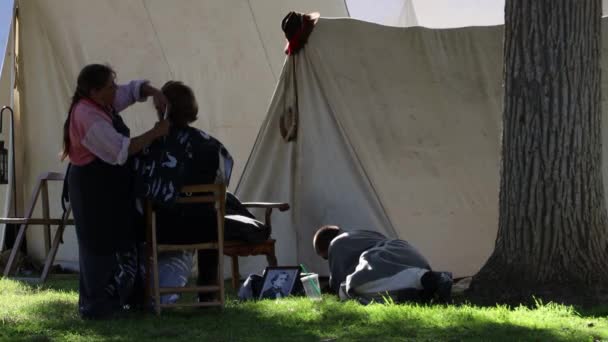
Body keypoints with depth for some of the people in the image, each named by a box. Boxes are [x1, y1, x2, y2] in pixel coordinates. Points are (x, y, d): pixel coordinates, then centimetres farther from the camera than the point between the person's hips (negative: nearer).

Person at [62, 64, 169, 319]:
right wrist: (155, 133, -21)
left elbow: (134, 89, 19)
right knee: (102, 244, -6)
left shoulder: (102, 105, 7)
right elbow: (120, 150, -28)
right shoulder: (89, 117, -23)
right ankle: (96, 306, -1)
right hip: (95, 189, -11)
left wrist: (154, 93, -2)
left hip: (109, 186, 11)